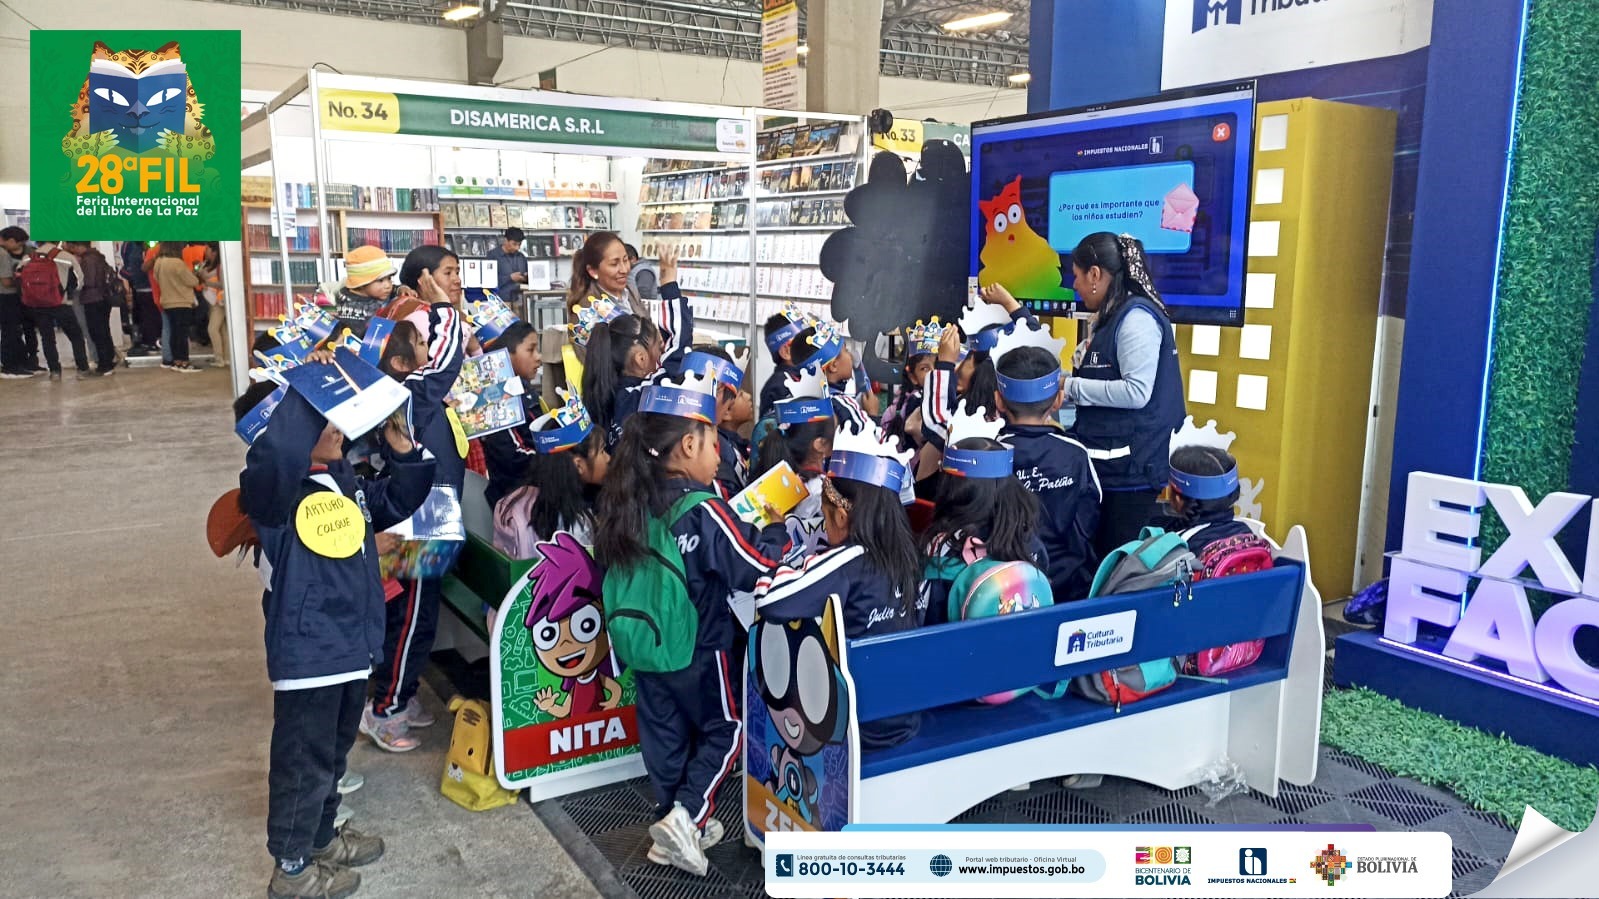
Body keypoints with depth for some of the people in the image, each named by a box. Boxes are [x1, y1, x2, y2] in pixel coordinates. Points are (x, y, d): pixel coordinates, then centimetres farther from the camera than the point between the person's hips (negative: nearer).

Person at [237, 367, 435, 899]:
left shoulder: (346, 481, 6)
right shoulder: (273, 492, -20)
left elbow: (398, 502, 19)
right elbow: (273, 460, -43)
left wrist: (403, 452, 1)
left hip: (352, 643, 8)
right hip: (307, 651, -8)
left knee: (334, 750, 24)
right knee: (304, 759, 8)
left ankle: (321, 836, 44)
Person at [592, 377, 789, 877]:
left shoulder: (629, 501, -4)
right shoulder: (703, 508, -23)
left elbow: (609, 564, 10)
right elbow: (756, 569, -18)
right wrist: (776, 529, 0)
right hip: (698, 647, -6)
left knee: (664, 736, 17)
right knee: (724, 731, 12)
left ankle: (676, 825, 27)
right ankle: (685, 817, 2)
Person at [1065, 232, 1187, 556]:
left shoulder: (1136, 317, -15)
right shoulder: (1109, 318, 15)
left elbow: (1136, 392, -24)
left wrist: (1071, 388, -16)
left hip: (1130, 466, -10)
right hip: (1107, 461, 10)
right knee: (1097, 555, 14)